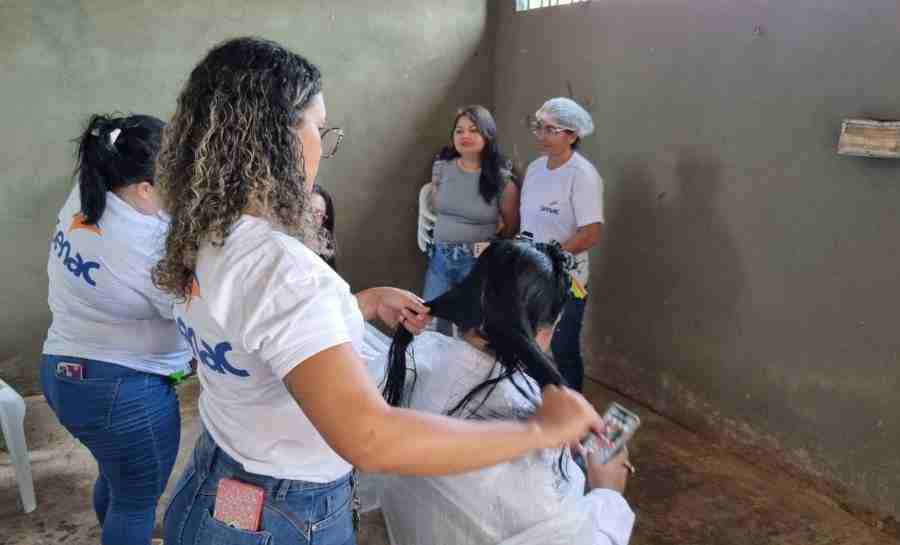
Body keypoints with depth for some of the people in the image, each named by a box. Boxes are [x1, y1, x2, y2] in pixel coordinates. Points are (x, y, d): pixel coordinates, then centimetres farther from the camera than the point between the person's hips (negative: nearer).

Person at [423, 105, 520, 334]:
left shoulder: (502, 178, -11)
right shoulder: (441, 168, -1)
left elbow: (512, 227, 1)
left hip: (478, 263, -3)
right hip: (440, 258, 3)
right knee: (430, 324, 8)